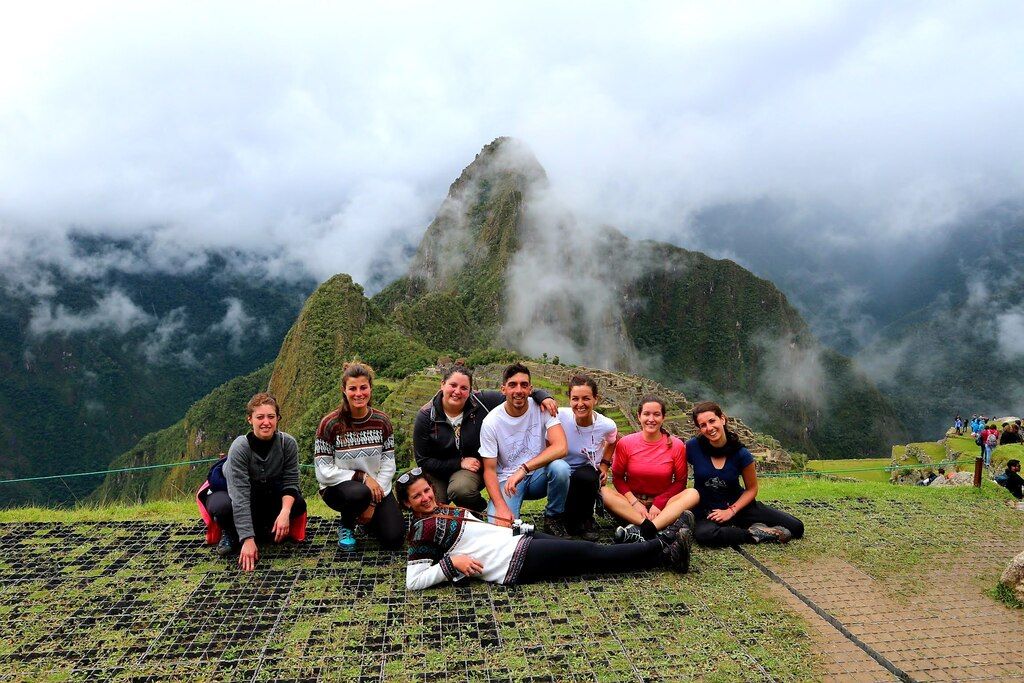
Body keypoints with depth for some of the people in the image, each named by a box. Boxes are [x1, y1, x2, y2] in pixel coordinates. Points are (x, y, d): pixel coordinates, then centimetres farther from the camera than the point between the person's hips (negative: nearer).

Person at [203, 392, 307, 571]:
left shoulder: (288, 443, -21)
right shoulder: (240, 447, -30)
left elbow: (290, 482, -16)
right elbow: (240, 496, -36)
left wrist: (285, 512, -36)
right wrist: (248, 540, -42)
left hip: (270, 496, 3)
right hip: (235, 496, -2)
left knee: (298, 504, -26)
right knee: (221, 506, -36)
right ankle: (230, 533, -1)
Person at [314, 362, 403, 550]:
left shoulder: (382, 421, -4)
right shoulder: (330, 423, -13)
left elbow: (388, 465, -4)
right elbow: (324, 472, -14)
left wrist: (373, 504, -13)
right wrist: (362, 477, -19)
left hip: (377, 487, 3)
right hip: (337, 487, -2)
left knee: (394, 539, -16)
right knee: (360, 493, -38)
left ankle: (368, 519, 19)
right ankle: (346, 524, -2)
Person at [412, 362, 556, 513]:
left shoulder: (480, 402, -14)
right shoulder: (426, 416, -13)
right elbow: (423, 460, -9)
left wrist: (542, 396, -23)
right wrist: (459, 462, -17)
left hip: (473, 467, -1)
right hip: (438, 470, 1)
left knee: (460, 490, -33)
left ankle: (479, 511, 1)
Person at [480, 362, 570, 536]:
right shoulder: (491, 422, -13)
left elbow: (560, 447, -26)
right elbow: (489, 470, -9)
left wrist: (523, 469, -35)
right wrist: (501, 507, -24)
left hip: (538, 476, 2)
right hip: (507, 480, -2)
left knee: (560, 467, -32)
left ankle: (553, 518, -5)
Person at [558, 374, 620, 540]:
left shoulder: (607, 425, -14)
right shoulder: (560, 416, -21)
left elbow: (612, 442, 12)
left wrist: (604, 465, 2)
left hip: (588, 473, 2)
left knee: (585, 477, -35)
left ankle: (586, 521, -7)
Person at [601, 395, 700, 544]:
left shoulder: (676, 445, -4)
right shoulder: (625, 443, -4)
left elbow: (680, 481, 0)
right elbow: (617, 477, 1)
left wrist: (658, 504, -12)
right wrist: (635, 503, -14)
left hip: (663, 505, 0)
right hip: (632, 503, 0)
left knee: (693, 494, -28)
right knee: (604, 493, -28)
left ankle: (640, 530, -43)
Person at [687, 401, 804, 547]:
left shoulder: (741, 453, -11)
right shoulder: (693, 447, -13)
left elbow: (751, 489, 0)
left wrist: (730, 511, -12)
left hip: (738, 505, 2)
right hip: (707, 511, -1)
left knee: (796, 527, -11)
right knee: (703, 534, -39)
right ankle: (756, 534, -20)